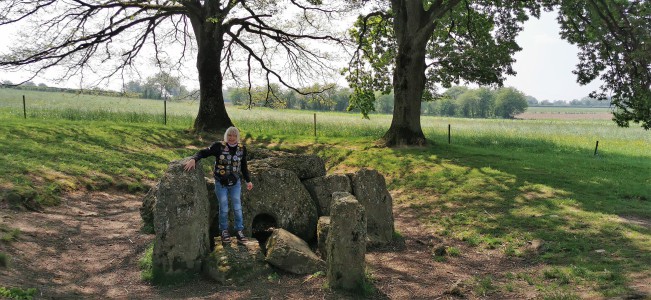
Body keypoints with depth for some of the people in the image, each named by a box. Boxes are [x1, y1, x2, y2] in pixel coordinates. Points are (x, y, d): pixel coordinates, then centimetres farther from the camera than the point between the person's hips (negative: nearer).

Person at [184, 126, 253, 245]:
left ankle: (239, 231, 20)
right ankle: (224, 230, 25)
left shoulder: (241, 148, -3)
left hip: (236, 183, 2)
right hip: (221, 183, -2)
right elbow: (203, 152, -16)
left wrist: (248, 181, 5)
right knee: (223, 208, 5)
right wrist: (193, 159, -35)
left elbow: (243, 166, 7)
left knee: (237, 207, 5)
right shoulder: (219, 146, -13)